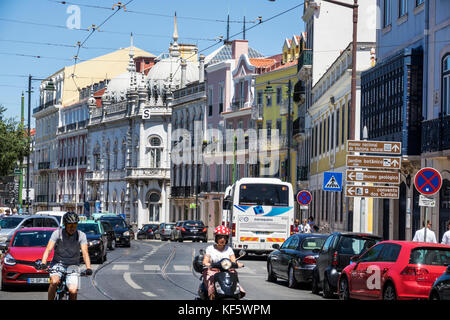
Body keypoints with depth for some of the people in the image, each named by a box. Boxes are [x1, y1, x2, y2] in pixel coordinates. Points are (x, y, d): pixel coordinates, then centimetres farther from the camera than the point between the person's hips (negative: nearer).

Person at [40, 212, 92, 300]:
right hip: (58, 263, -1)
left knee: (73, 291, -20)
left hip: (73, 265, 1)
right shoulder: (57, 233, -11)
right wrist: (43, 263, -37)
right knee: (54, 282, -31)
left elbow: (85, 252, -18)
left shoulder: (81, 235, -8)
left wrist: (88, 268, -34)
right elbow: (48, 249, -20)